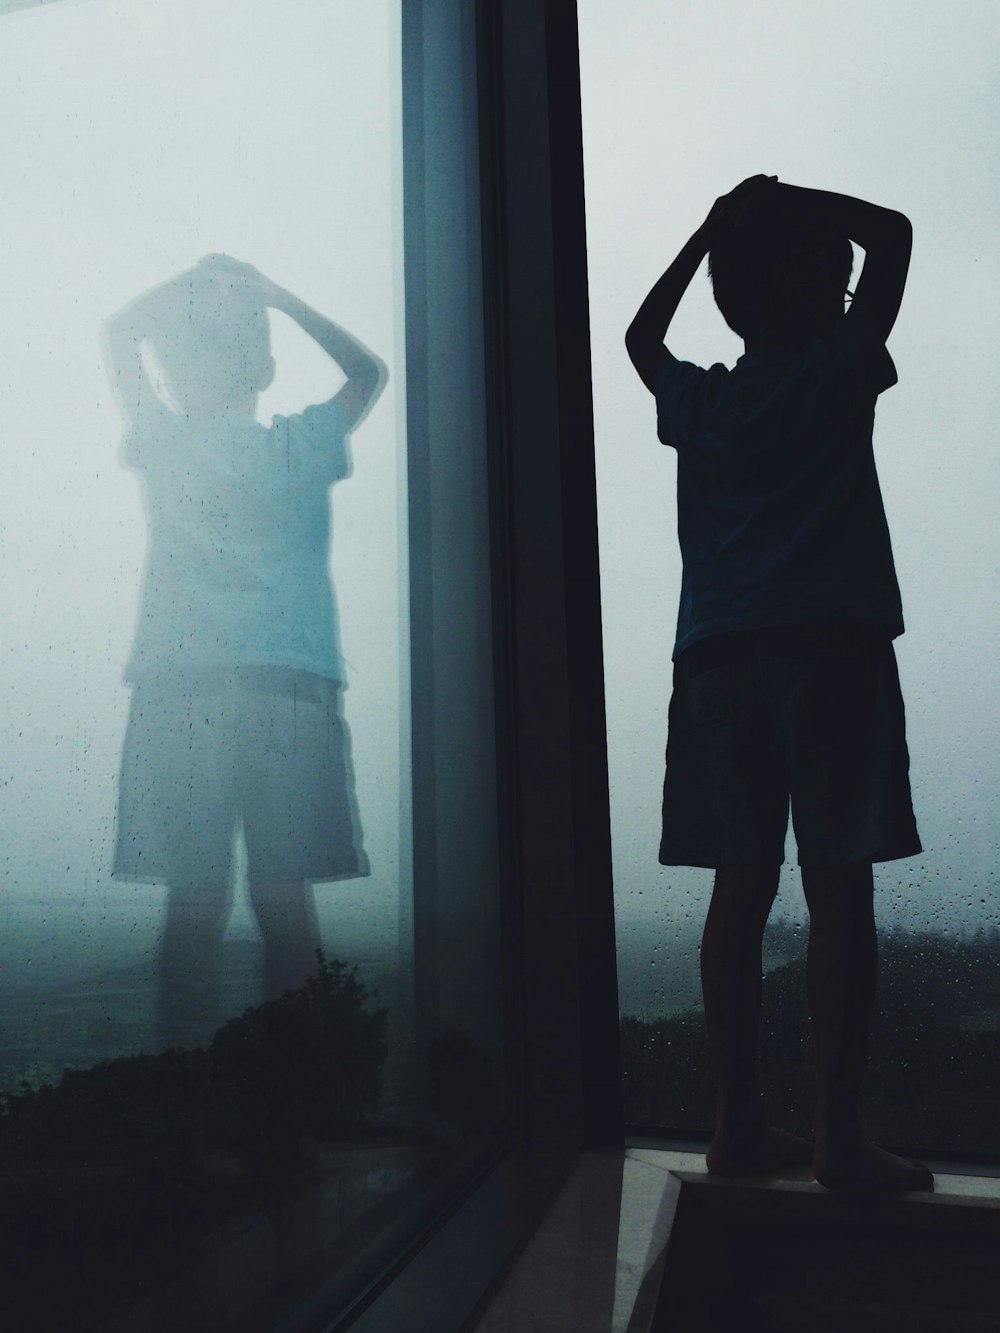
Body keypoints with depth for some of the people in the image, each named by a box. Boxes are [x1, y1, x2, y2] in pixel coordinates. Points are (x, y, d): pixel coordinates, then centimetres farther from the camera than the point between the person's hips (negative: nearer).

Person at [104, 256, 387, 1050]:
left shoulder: (164, 448, 7)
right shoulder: (300, 449, 7)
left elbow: (119, 334, 25)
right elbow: (368, 371, 26)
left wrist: (196, 280, 25)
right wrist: (272, 293, 26)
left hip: (179, 692, 0)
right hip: (291, 687, 0)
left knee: (196, 899, 1)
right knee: (285, 895, 1)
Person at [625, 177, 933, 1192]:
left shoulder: (698, 400, 14)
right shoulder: (839, 372, 5)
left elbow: (638, 334, 37)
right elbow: (892, 232, 19)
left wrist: (715, 226, 35)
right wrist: (783, 201, 19)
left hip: (719, 659, 5)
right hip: (832, 648, -4)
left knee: (741, 889, 5)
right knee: (839, 889, -3)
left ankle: (739, 1125, 11)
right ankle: (838, 1136, 1)